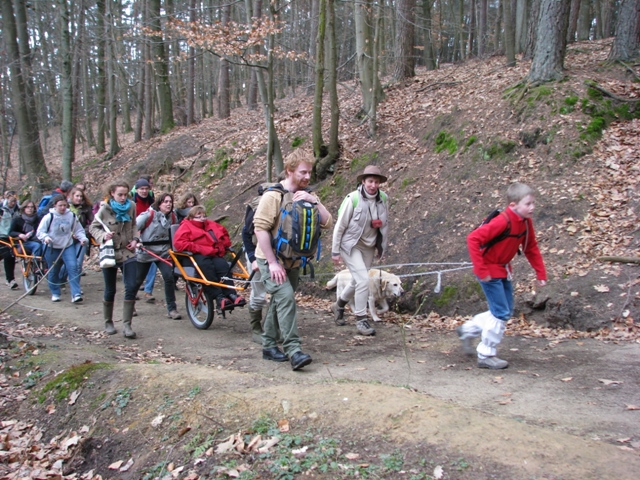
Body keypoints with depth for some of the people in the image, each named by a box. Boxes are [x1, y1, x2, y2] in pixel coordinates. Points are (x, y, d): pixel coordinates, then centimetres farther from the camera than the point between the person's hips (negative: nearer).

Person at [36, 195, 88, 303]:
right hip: (53, 249, -1)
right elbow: (40, 232, -6)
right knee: (53, 272, 10)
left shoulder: (71, 216, -2)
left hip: (68, 247, 1)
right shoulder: (49, 217, -9)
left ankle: (76, 294, -15)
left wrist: (83, 238, -14)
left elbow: (78, 230, 5)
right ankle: (55, 293, 29)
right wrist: (45, 237, -27)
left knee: (73, 268, -15)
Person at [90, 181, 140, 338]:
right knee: (110, 290, 8)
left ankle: (127, 325, 0)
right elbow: (93, 227, -2)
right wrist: (103, 236, -22)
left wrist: (135, 238, -3)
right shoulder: (104, 209, -10)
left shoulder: (131, 206, -1)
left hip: (128, 253, 2)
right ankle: (108, 323, 26)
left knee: (131, 287, -8)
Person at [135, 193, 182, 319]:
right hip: (145, 252, -3)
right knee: (138, 280, 10)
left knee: (169, 278, -12)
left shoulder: (173, 217, 0)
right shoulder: (148, 215, -15)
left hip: (163, 253, 3)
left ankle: (172, 309, -3)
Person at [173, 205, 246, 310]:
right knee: (207, 266, -38)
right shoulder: (186, 226, 9)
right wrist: (197, 248, -16)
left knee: (223, 265, -30)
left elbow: (224, 233, 41)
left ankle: (231, 294, -36)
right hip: (197, 255, -5)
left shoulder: (212, 225, 25)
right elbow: (179, 243, -8)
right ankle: (219, 297, -42)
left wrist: (225, 245, 21)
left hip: (214, 254, 5)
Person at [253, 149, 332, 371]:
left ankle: (269, 346, 25)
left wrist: (314, 201, -16)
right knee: (286, 297, -21)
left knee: (280, 302, 13)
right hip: (272, 260, -7)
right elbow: (260, 228, -18)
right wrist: (273, 263, -20)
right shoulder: (273, 195, -13)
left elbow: (327, 223, -2)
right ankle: (293, 350, -21)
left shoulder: (307, 196, 6)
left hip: (293, 262, 7)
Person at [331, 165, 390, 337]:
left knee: (357, 282, 16)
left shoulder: (383, 199, -7)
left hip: (369, 246, 6)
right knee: (363, 279, -16)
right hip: (351, 244, -5)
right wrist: (335, 251, -9)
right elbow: (340, 226, -12)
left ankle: (339, 305, 43)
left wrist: (383, 247, 11)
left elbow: (385, 224, 6)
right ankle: (361, 319, -2)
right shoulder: (353, 199, -19)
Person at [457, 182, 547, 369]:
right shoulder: (503, 222, -27)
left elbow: (531, 248, 11)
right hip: (490, 271, -9)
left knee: (505, 311, 15)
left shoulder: (526, 222, -2)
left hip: (503, 270, 9)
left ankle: (468, 330, 30)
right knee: (501, 313, -5)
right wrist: (481, 270, -29)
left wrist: (541, 273, 6)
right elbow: (473, 239, -31)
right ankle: (486, 356, 8)